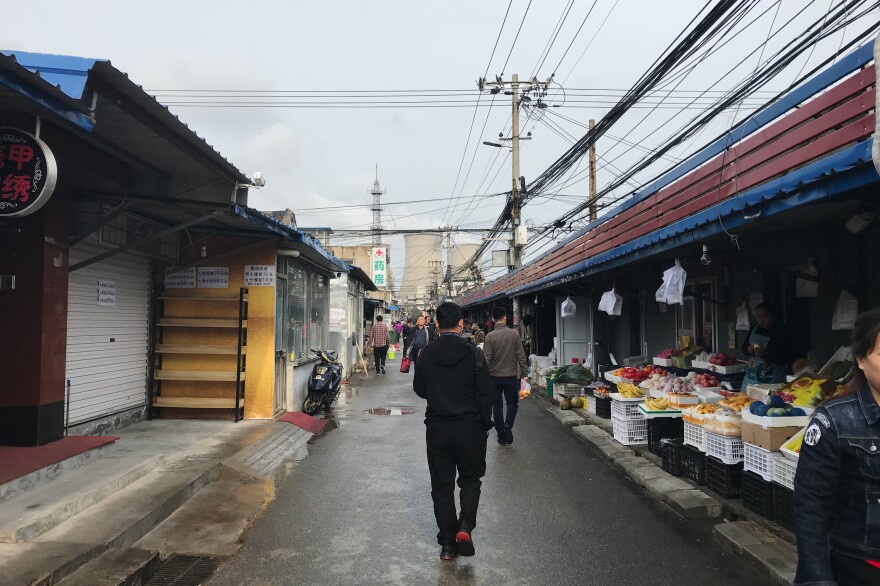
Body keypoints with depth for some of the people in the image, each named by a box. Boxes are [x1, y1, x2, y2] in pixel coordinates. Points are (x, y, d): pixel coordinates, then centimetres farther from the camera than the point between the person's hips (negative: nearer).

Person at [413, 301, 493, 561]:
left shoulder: (426, 355, -5)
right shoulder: (474, 354, -11)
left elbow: (419, 390, 7)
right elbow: (484, 395, -9)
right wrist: (486, 425, 3)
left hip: (437, 429, 2)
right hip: (470, 428, -1)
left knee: (441, 485, 12)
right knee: (471, 477, 19)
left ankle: (447, 543, 17)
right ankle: (465, 525, 0)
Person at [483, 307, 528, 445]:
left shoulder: (489, 336, -9)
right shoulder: (514, 334, -7)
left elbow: (487, 359, -9)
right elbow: (521, 355, -5)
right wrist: (523, 372, 5)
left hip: (494, 376, 0)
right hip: (511, 375, 0)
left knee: (497, 405, 11)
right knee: (512, 403, 15)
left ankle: (501, 435, 13)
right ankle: (508, 425, -9)